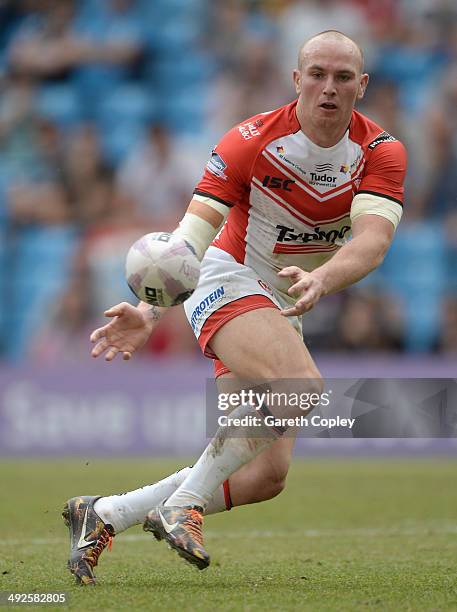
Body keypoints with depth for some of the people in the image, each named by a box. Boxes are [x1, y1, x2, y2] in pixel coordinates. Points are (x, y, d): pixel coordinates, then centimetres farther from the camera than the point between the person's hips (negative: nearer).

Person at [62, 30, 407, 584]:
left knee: (267, 476, 0)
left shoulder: (381, 152, -8)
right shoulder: (252, 141, -15)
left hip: (284, 310, 6)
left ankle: (102, 516, 11)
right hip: (228, 283, -6)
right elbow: (193, 232, -18)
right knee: (302, 387, -34)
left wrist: (321, 279, -46)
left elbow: (372, 240, -24)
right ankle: (184, 502, -20)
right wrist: (151, 311, -33)